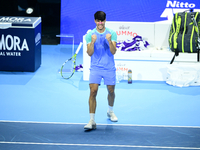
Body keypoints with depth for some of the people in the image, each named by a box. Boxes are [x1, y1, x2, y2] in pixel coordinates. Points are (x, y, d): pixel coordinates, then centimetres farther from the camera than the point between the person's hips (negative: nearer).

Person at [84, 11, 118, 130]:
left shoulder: (112, 33, -1)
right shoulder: (90, 34, 0)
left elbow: (113, 52, -9)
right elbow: (90, 53, -7)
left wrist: (109, 41, -25)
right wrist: (93, 42, -23)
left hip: (109, 68, 1)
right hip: (95, 68, -1)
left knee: (111, 91, 12)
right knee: (93, 91, -13)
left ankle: (110, 111, 42)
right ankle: (92, 121, -14)